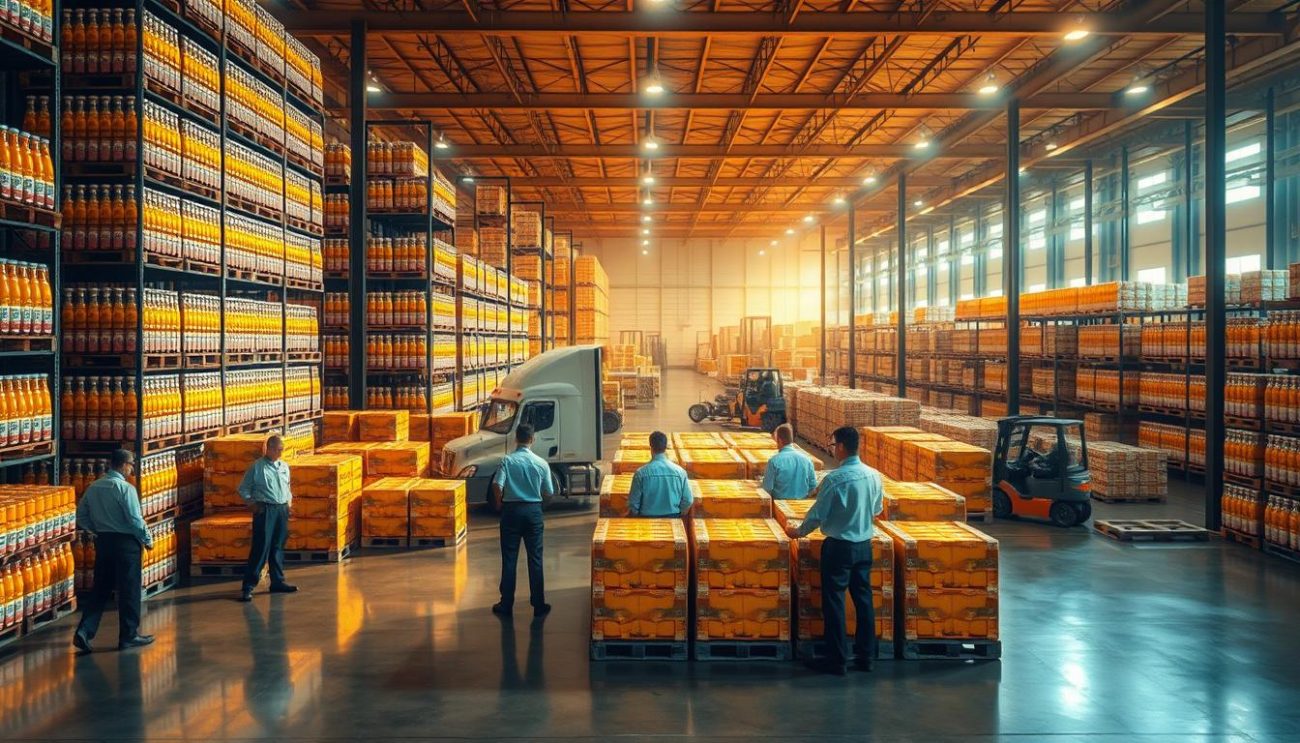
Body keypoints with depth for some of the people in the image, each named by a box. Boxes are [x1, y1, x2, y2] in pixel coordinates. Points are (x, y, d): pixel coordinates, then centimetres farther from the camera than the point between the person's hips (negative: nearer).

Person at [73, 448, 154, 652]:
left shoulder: (93, 487, 5)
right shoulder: (126, 488, -16)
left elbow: (81, 517, 10)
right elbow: (135, 519, -17)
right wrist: (147, 540, -4)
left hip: (102, 542, 6)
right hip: (125, 543, -6)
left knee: (100, 588, 13)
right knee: (129, 590, 4)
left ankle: (84, 631, 2)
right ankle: (128, 636, 12)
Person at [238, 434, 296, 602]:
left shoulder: (284, 466, 12)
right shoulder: (257, 467, -5)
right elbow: (243, 489, 0)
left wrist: (289, 499, 11)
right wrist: (252, 504, -8)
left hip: (282, 510, 6)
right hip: (265, 511, -6)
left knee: (278, 547, 11)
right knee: (261, 548, -10)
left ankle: (277, 582, 20)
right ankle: (248, 586, -6)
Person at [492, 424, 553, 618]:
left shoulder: (507, 461, -8)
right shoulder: (541, 463, -3)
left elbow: (497, 486, -18)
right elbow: (549, 492, 3)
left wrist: (501, 503, 1)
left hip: (511, 510, -1)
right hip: (533, 511, 1)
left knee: (509, 559, 6)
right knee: (535, 559, 7)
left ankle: (506, 605, 10)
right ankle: (538, 605, 10)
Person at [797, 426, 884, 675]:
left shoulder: (835, 478, -19)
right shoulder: (873, 475, 0)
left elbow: (818, 514, -13)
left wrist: (801, 531, 5)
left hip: (839, 546, -6)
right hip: (864, 545, 6)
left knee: (834, 601, 3)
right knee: (863, 599, 13)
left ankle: (837, 660, 8)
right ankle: (866, 656, 20)